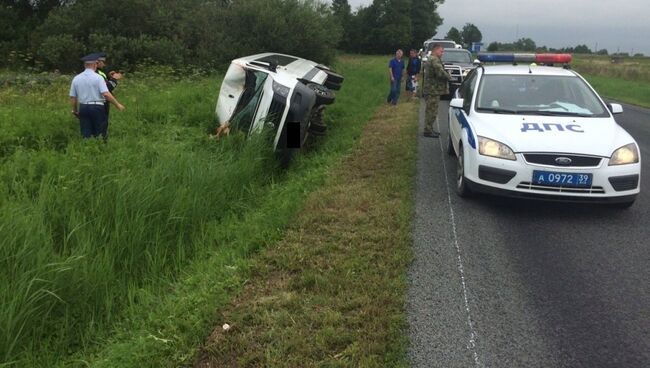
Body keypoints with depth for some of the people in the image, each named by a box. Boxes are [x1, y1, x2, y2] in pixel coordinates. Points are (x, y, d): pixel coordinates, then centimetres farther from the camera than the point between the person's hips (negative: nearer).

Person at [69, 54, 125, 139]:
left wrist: (75, 110, 22)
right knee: (99, 135, 5)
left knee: (86, 135, 7)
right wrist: (117, 104, -9)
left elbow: (72, 97, 9)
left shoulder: (76, 78, 6)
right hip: (97, 107, -4)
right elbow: (106, 94, -17)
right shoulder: (98, 77, -8)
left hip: (83, 108, 4)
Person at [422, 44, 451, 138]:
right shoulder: (435, 60, -15)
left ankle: (429, 129, 23)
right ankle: (428, 131, -3)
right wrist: (449, 77, -6)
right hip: (433, 90, -11)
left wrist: (447, 76, 13)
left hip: (430, 90, 11)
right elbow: (440, 73, -24)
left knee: (430, 111, 16)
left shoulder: (430, 60, 20)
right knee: (432, 111, -6)